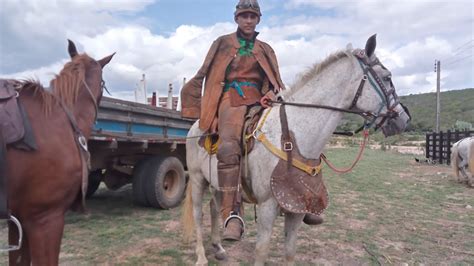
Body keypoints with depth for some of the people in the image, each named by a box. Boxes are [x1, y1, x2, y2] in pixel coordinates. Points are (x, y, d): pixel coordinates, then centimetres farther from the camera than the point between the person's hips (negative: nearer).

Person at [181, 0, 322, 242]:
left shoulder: (265, 49, 23)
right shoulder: (223, 43, 16)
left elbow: (275, 80, 19)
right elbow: (202, 75, 16)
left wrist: (272, 92, -5)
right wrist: (198, 107, 9)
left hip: (259, 101, 5)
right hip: (232, 99, -4)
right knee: (229, 147, -33)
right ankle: (232, 215, -35)